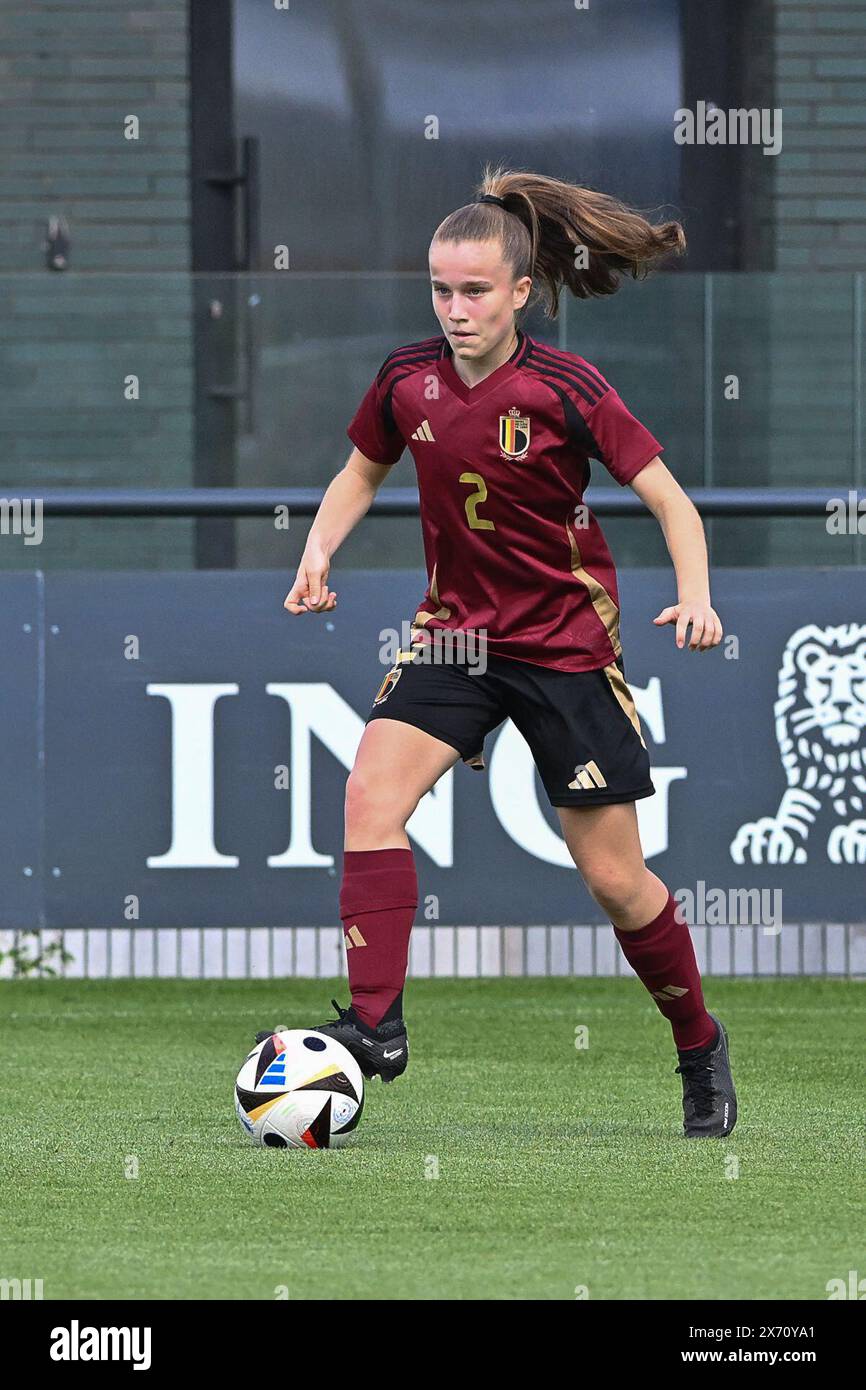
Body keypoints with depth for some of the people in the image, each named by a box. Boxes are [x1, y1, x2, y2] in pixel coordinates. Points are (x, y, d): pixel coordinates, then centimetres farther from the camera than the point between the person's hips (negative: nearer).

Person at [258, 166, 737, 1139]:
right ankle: (375, 1024, -24)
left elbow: (668, 499, -9)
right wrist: (319, 550, -2)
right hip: (456, 627, 4)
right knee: (373, 788, -22)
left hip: (567, 645, -4)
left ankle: (701, 1048, 23)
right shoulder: (409, 377, -3)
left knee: (613, 878, 1)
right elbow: (362, 472, 16)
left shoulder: (565, 389, -15)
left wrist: (694, 595, -26)